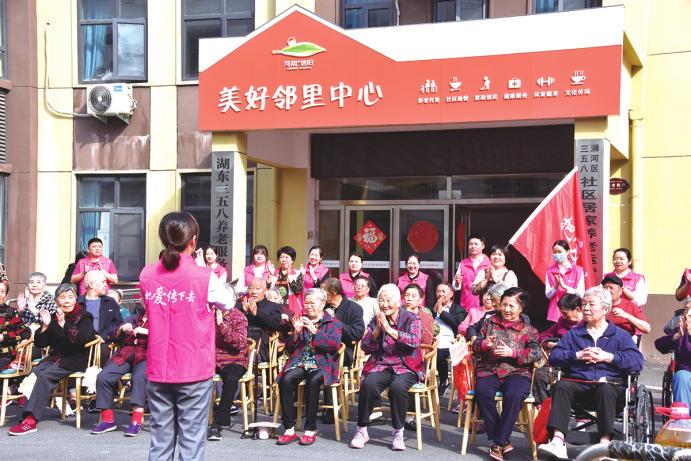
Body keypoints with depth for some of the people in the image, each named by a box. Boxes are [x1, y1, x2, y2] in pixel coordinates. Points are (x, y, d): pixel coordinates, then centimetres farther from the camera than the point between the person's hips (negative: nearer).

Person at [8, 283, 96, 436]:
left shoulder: (84, 316, 1)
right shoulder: (54, 317, 15)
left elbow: (83, 338, -18)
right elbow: (39, 343, 11)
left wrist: (63, 324, -23)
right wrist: (45, 326, -6)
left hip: (76, 360, -5)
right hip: (55, 357, 5)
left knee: (45, 375, -28)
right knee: (35, 372, -25)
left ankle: (31, 419, -31)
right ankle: (28, 416, -32)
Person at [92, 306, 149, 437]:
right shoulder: (133, 318, 27)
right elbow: (116, 336, 23)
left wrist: (145, 331, -16)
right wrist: (122, 329, 2)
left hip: (145, 357, -5)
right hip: (125, 355, 5)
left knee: (139, 377, -36)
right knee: (103, 377, -18)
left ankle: (136, 421, -36)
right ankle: (107, 420, -10)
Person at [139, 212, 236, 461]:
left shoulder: (147, 275, 1)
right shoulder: (203, 276, -10)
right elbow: (228, 302, 5)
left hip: (158, 371, 4)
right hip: (194, 371, -4)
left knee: (160, 440, 10)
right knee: (191, 440, 3)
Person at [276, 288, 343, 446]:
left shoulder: (334, 323, 10)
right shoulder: (300, 321, 21)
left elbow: (335, 345, -8)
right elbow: (289, 349, 18)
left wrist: (314, 331, -14)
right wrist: (296, 333, -1)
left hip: (322, 365, -3)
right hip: (300, 363, 3)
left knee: (313, 381, -36)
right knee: (285, 380, -29)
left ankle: (310, 430, -25)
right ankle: (289, 429, -24)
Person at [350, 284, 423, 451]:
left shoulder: (411, 319, 3)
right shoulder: (376, 320, 12)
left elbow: (414, 341, -16)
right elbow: (365, 347, 6)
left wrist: (389, 328, -18)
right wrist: (377, 328, -9)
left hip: (406, 367, -2)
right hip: (381, 365, 2)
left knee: (398, 386, -35)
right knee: (368, 384, -30)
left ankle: (398, 433, -17)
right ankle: (362, 431, -14)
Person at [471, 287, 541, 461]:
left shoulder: (528, 329, 12)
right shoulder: (490, 322, 19)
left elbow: (537, 353, -2)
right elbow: (475, 346, 17)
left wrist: (512, 352, -15)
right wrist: (484, 344, -7)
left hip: (517, 372, -2)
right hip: (489, 370, 2)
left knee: (514, 394, -35)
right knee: (483, 391, -32)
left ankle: (498, 443, -23)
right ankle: (503, 441, -21)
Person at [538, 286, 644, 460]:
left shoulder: (620, 335, 16)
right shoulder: (574, 334, 23)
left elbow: (637, 361, 0)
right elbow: (554, 357, 9)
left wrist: (608, 357, -8)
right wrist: (577, 355, -5)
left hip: (608, 383, -2)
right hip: (577, 382, 2)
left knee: (605, 389, -37)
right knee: (561, 386, -30)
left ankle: (605, 443, -37)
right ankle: (557, 441, -42)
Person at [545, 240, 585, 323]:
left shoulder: (578, 270, 1)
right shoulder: (550, 271, 6)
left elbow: (580, 294, -5)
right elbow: (548, 295, 3)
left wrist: (564, 286, -16)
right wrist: (556, 286, -16)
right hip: (555, 313, 1)